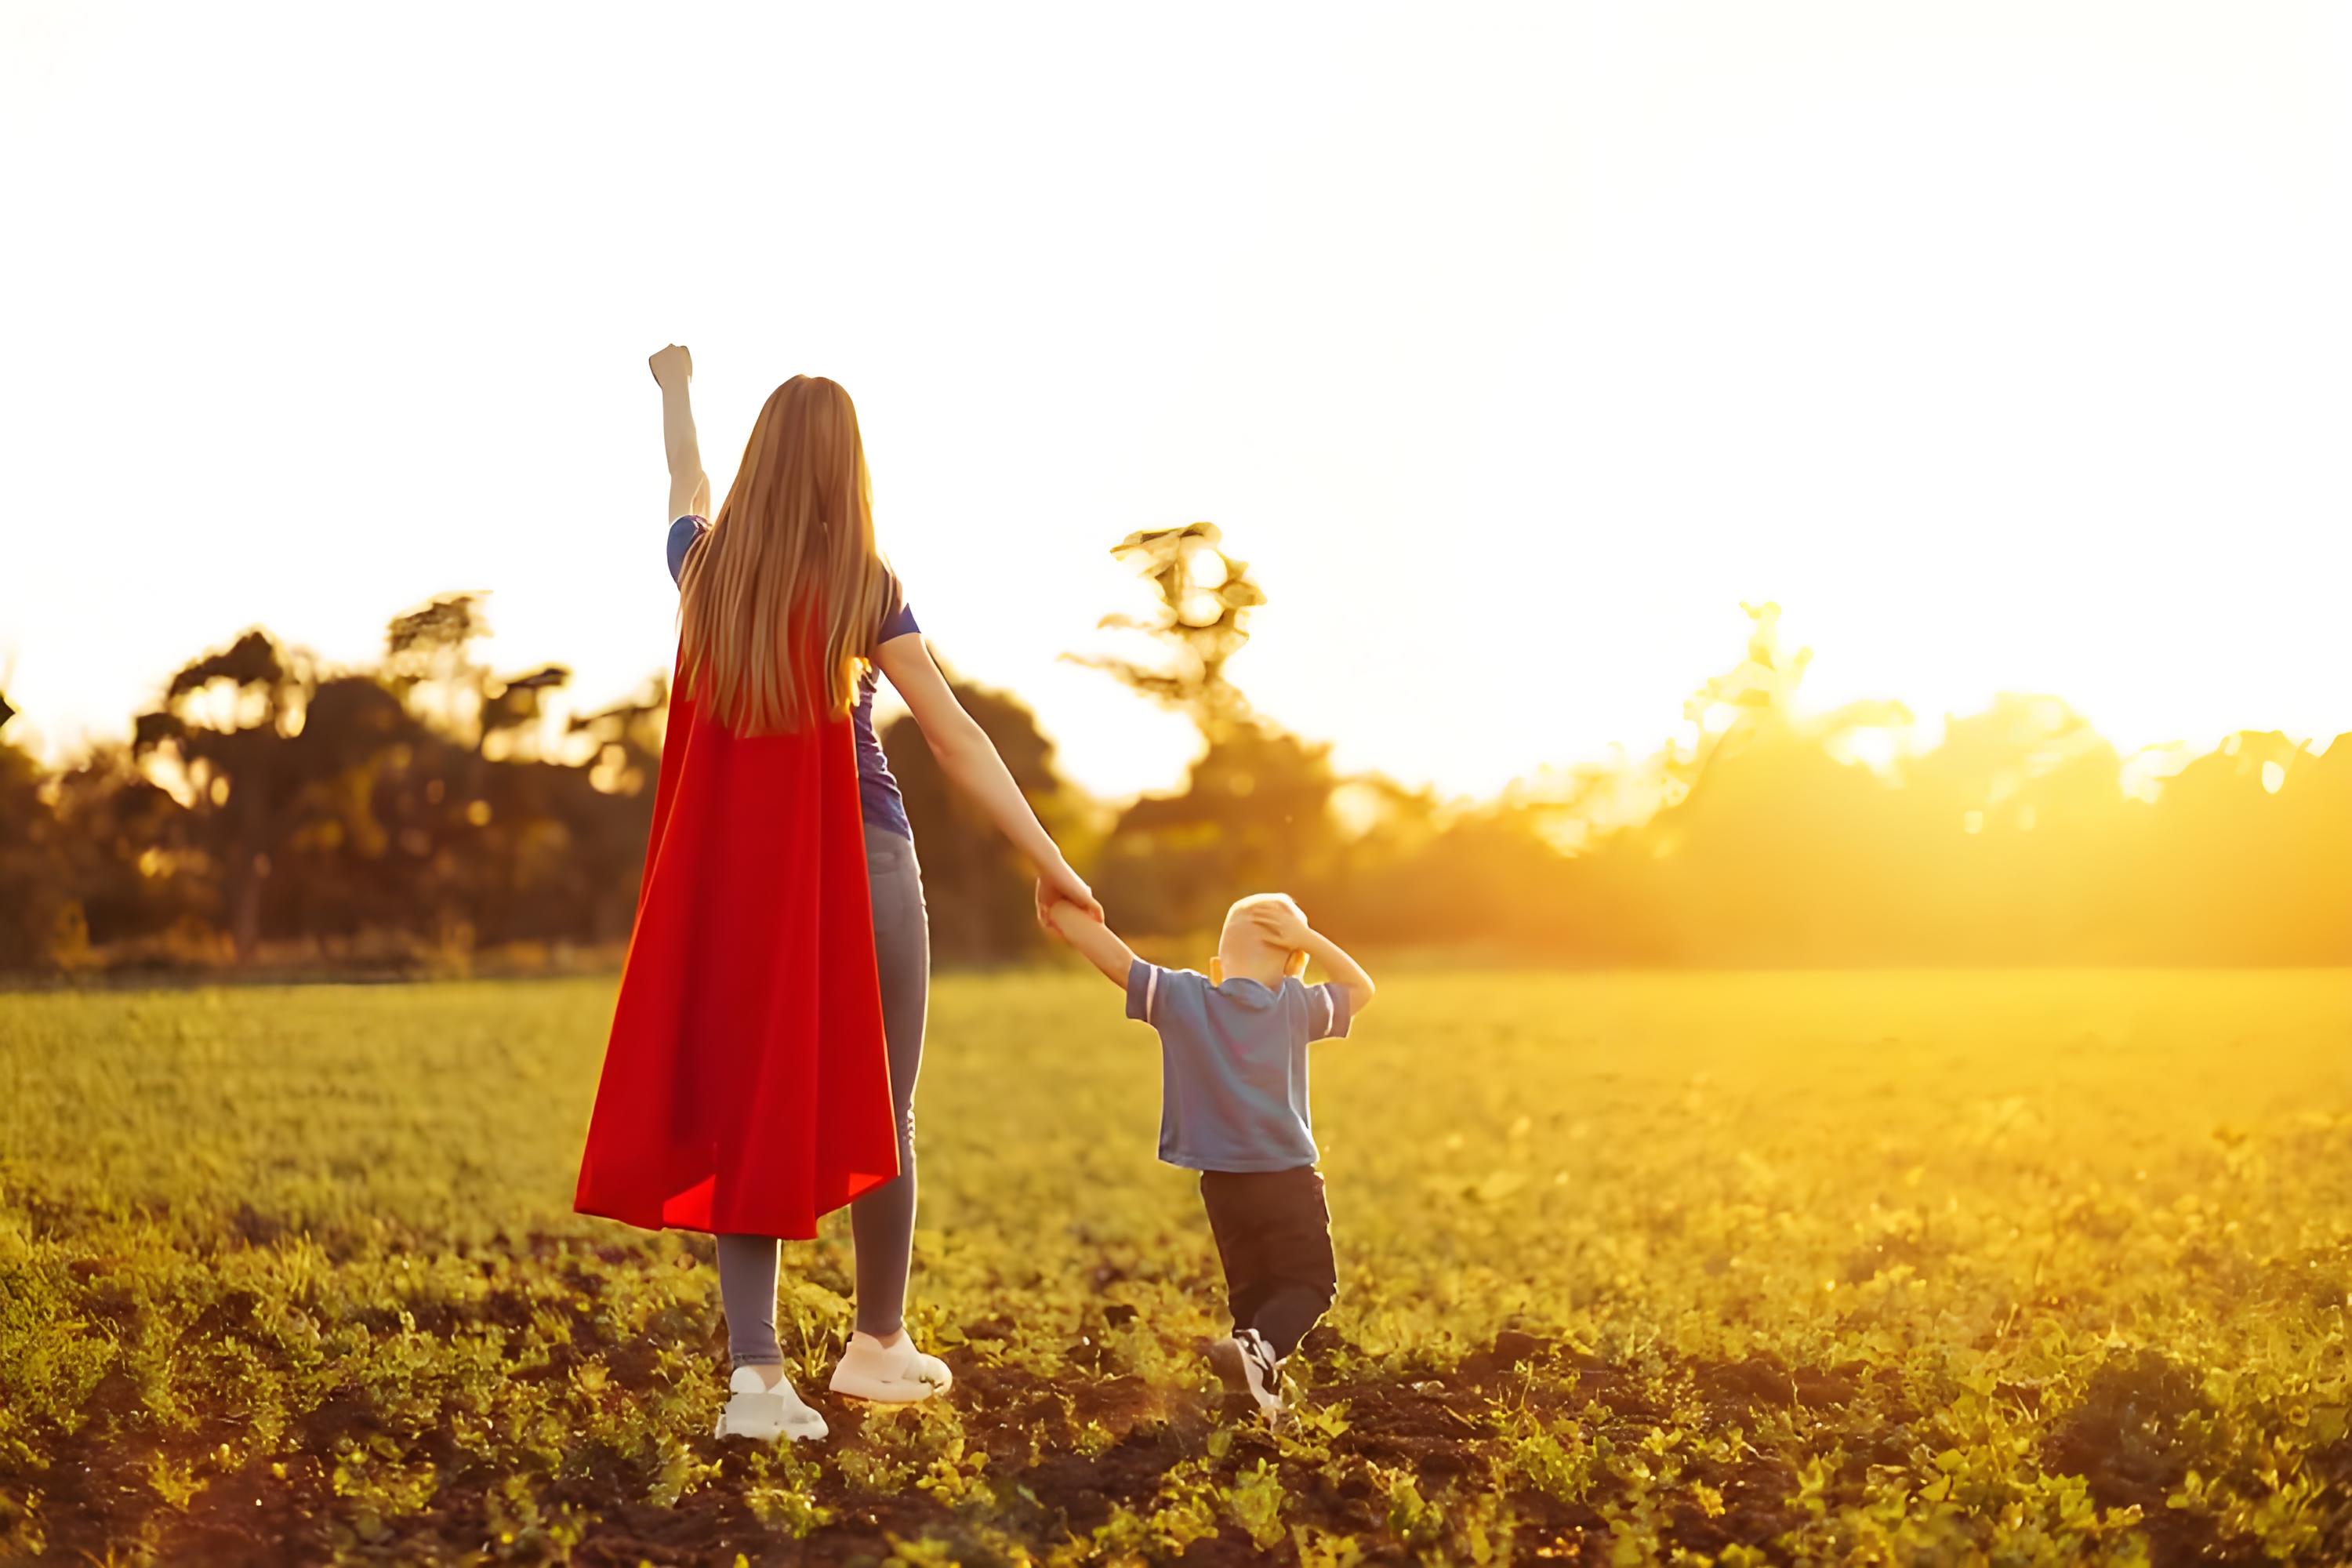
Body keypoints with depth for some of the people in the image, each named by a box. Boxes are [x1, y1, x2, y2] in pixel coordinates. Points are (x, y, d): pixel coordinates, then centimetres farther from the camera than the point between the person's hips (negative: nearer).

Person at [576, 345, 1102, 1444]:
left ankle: (756, 1371, -5)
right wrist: (1048, 861, -4)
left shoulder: (706, 568, 2)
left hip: (733, 873, 3)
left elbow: (685, 482, 26)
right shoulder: (862, 589, -9)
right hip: (859, 867, -3)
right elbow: (955, 740, -9)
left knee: (743, 1114, 4)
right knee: (873, 1110, 11)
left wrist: (674, 392, 46)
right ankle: (878, 1344, 23)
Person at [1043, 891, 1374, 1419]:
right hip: (1288, 1179, -2)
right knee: (1309, 1283, 6)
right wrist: (1309, 937, 4)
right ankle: (1261, 1349, -21)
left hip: (1221, 1182, 2)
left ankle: (1262, 1390, 3)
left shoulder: (1182, 998, -5)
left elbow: (1120, 961, -7)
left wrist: (1066, 917, 3)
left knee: (1251, 1288, 17)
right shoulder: (1298, 1005, -2)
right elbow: (1362, 989, 14)